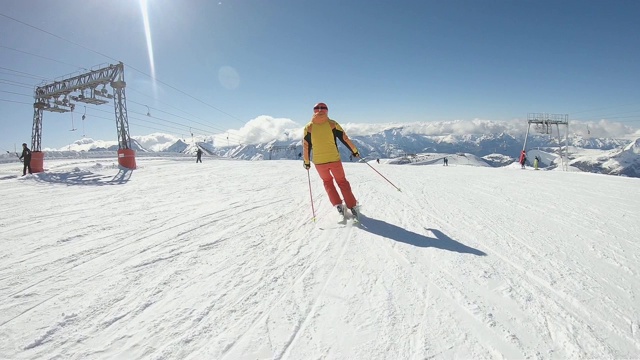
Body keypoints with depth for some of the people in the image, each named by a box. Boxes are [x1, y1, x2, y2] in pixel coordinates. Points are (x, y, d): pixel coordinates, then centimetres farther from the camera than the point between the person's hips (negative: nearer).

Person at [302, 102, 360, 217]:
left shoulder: (308, 128, -2)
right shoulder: (332, 124, -5)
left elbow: (306, 146, 2)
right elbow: (345, 139, 0)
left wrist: (306, 162, 14)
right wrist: (354, 151, 12)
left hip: (319, 162, 1)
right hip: (334, 159, -1)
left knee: (327, 182, 24)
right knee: (342, 181, 16)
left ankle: (337, 204, 12)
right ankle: (352, 206, 14)